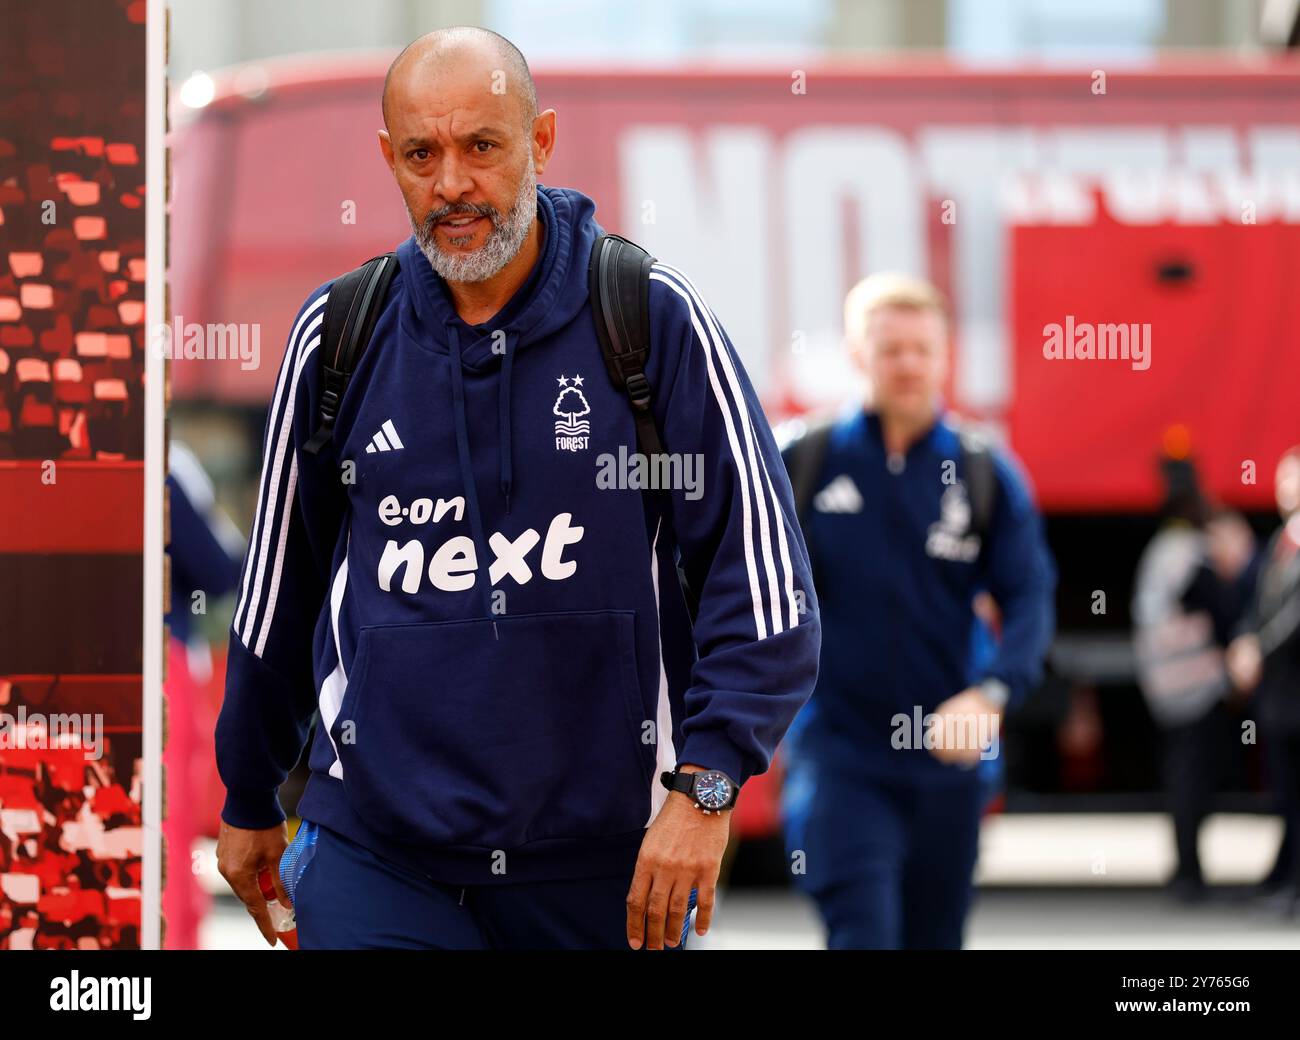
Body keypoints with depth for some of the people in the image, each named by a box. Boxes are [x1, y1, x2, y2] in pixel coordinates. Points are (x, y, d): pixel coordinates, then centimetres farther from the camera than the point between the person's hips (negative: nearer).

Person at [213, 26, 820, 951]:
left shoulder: (654, 317, -4)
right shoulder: (339, 335, 3)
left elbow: (764, 579, -4)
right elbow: (279, 586, 16)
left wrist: (705, 786, -15)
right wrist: (249, 803, 23)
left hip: (607, 859, -1)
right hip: (379, 859, 1)